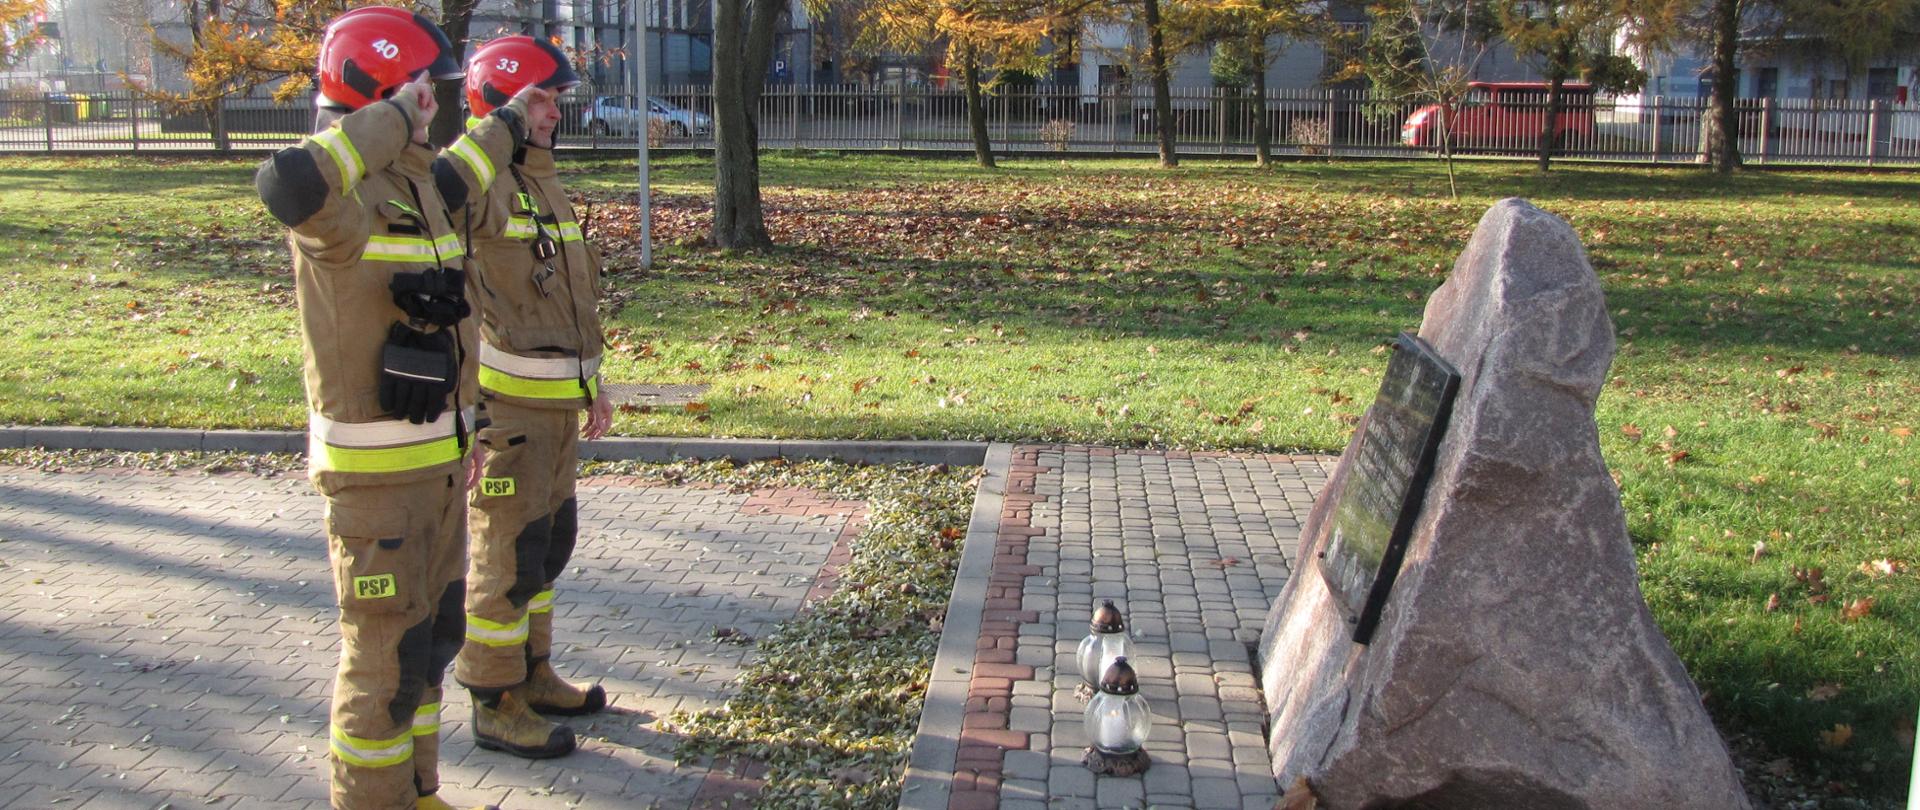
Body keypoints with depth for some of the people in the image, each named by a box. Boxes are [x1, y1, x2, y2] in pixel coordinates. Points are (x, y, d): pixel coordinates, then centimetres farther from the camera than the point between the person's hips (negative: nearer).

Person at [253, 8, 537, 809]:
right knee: (384, 656, 1)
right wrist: (392, 122, -32)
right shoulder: (336, 197, -17)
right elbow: (286, 182, -44)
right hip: (375, 469, -9)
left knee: (430, 636, 19)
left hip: (436, 460, 9)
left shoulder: (417, 183, 11)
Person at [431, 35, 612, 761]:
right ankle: (495, 705, 11)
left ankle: (532, 675, 33)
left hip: (556, 401, 9)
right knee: (508, 556, -1)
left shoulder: (544, 182, 15)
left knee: (547, 544, 18)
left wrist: (591, 382, 23)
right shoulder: (476, 179, -13)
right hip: (505, 404, -9)